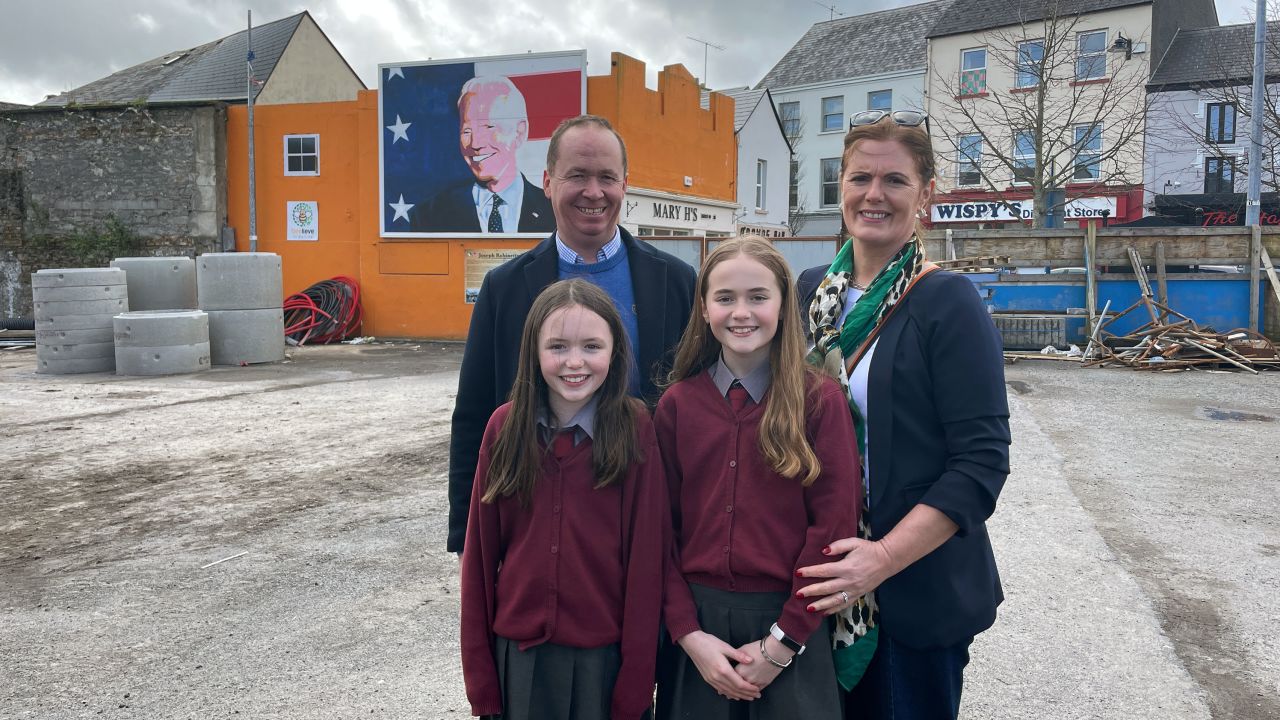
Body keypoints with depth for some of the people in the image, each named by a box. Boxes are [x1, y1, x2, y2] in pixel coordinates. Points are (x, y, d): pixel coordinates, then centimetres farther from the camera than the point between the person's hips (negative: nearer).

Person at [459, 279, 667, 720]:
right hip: (520, 650, 2)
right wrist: (480, 674, 1)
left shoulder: (635, 430, -12)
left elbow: (646, 557, -10)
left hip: (603, 653, -2)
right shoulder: (506, 427, -6)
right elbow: (481, 553, -1)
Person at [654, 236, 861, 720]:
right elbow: (661, 528, 1)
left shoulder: (820, 400, -6)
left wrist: (782, 642, -10)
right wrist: (688, 633, -7)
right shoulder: (677, 404, 0)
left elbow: (834, 528, -8)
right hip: (697, 622, 2)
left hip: (789, 624, -2)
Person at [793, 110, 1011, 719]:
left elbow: (981, 460, -14)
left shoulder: (947, 301, -11)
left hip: (916, 591, -4)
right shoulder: (813, 291, 4)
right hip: (823, 584, 5)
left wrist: (884, 557, -22)